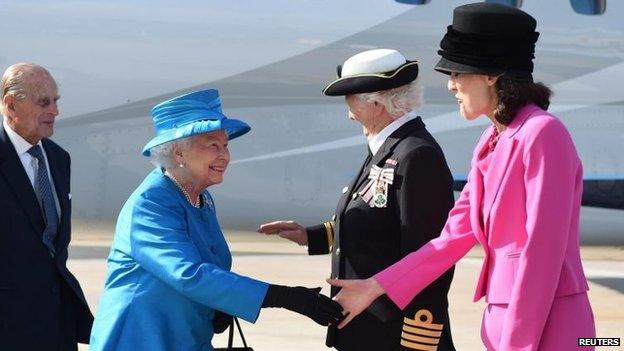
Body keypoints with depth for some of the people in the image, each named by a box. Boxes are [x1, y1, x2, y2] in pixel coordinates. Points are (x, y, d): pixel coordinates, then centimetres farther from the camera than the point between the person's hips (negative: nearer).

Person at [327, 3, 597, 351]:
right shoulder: (492, 143, 13)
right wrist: (375, 288, 13)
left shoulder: (542, 134, -15)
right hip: (506, 320, 9)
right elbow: (456, 234, 14)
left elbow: (544, 249, -18)